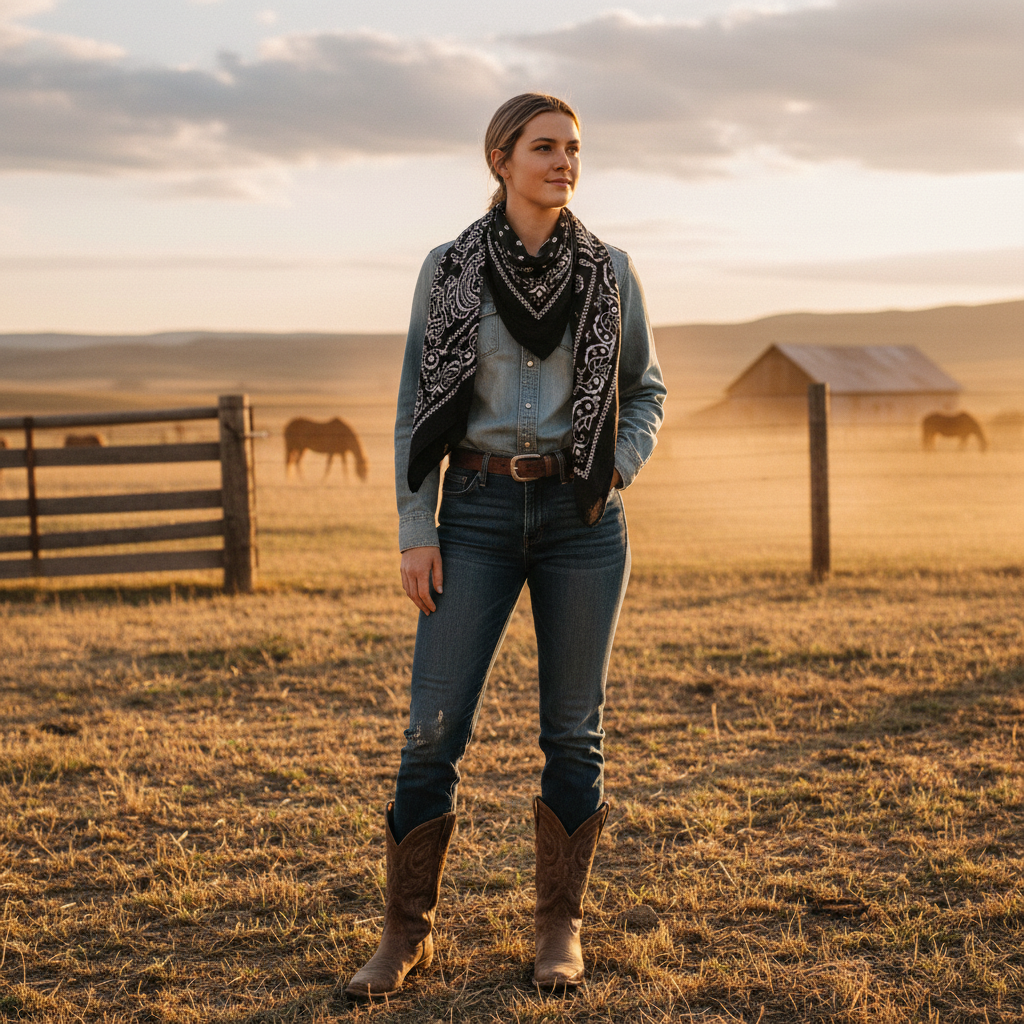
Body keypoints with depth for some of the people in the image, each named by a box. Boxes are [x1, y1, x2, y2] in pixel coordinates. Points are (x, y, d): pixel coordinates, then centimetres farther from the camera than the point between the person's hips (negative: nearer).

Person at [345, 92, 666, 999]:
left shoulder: (609, 270, 4)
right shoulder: (449, 270, 1)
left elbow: (647, 389, 15)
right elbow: (417, 410, 3)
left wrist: (621, 465, -4)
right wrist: (415, 531, -4)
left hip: (582, 518, 1)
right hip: (479, 514, -1)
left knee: (574, 728, 5)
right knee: (435, 726, -3)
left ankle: (561, 928, 19)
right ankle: (409, 931, 11)